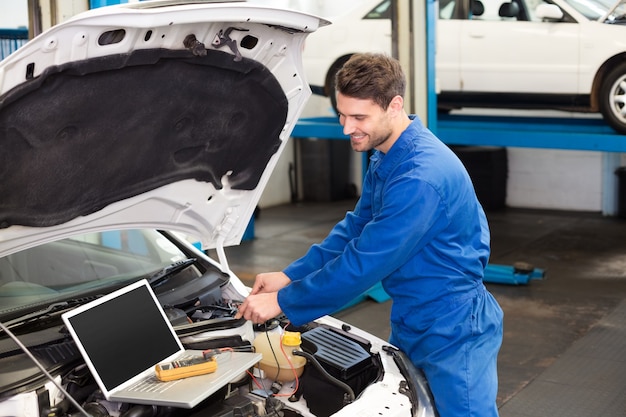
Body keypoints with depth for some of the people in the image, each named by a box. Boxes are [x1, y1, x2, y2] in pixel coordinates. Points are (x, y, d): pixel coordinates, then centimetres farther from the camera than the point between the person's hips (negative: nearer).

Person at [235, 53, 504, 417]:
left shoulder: (421, 176, -29)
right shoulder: (385, 160, 5)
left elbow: (367, 262, -27)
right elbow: (355, 229, 13)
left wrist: (284, 302, -19)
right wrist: (290, 276, 3)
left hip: (454, 332, -10)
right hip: (411, 325, 10)